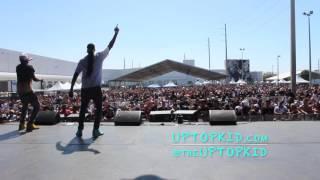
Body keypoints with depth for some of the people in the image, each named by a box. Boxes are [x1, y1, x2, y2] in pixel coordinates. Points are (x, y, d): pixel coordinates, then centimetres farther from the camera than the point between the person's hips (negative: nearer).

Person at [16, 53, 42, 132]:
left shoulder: (18, 68, 10)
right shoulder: (29, 67, -8)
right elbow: (34, 78, -11)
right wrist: (40, 80, 7)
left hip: (19, 90, 7)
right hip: (27, 90, -7)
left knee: (25, 105, 27)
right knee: (36, 106, 1)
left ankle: (22, 124, 28)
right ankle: (30, 124, -9)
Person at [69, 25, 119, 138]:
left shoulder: (82, 61, 3)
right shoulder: (99, 57, -1)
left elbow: (75, 75, 0)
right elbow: (110, 46, 8)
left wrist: (71, 89, 5)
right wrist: (116, 33, 18)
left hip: (85, 89, 2)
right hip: (96, 88, -2)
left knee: (83, 109, 15)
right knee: (98, 109, 10)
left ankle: (80, 130, 14)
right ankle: (96, 130, 5)